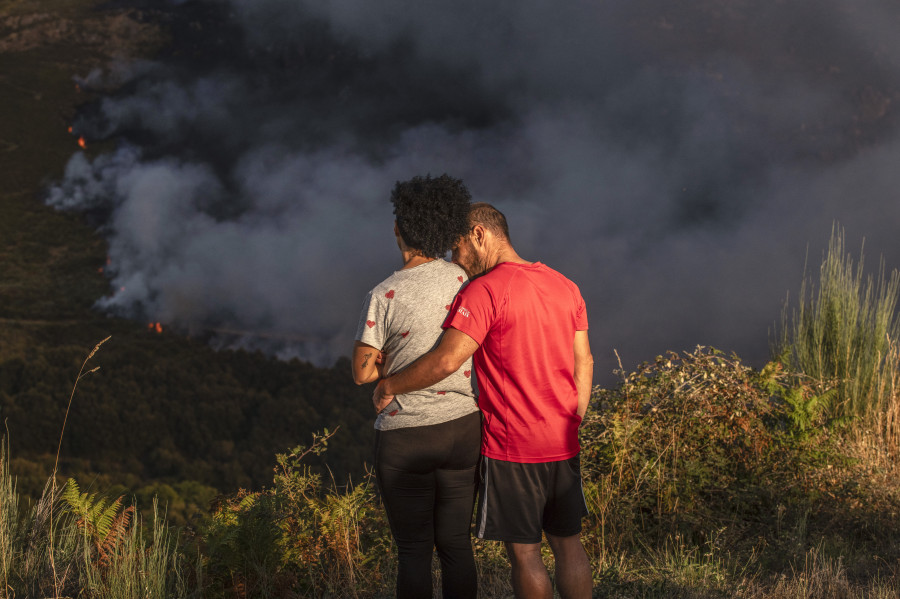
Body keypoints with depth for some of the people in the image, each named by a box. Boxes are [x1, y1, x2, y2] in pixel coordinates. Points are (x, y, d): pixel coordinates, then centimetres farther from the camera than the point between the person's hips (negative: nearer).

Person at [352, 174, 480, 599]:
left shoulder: (385, 295, -15)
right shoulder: (463, 281, -2)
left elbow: (362, 372, -8)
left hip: (405, 436, -4)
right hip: (462, 427, 4)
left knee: (413, 551, 6)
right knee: (456, 543, 13)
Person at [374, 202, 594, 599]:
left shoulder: (485, 290, -15)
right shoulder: (565, 286, 9)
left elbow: (446, 360, -22)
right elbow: (584, 362, 12)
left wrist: (388, 386, -8)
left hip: (511, 447, -7)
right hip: (563, 446, 7)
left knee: (524, 551, 2)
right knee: (568, 544, 14)